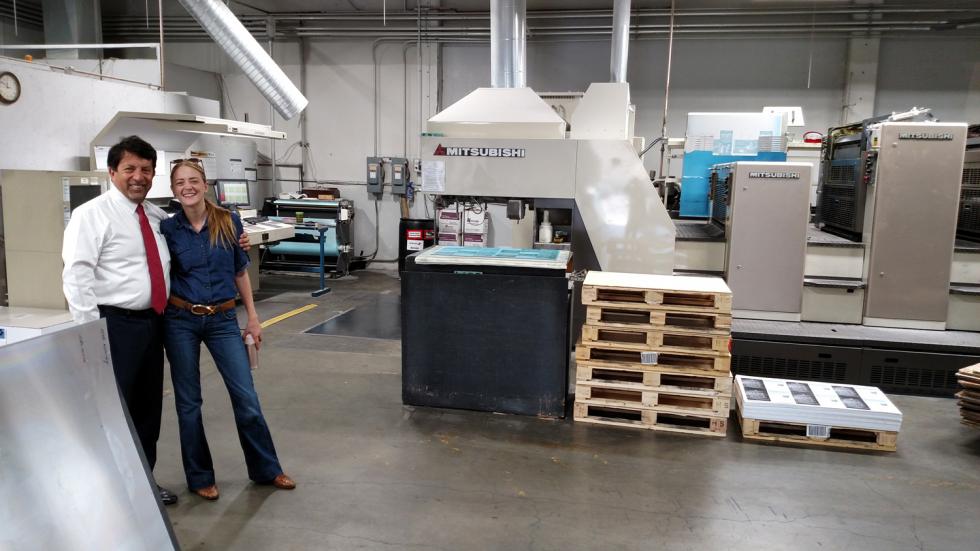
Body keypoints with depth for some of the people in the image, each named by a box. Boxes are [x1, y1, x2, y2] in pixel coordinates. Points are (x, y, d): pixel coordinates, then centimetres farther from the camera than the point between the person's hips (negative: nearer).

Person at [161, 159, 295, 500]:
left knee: (246, 397, 1)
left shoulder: (229, 223, -1)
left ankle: (266, 469, 19)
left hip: (223, 319, 1)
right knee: (188, 401, 8)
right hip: (181, 321, 0)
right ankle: (200, 477, 25)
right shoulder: (168, 229, -2)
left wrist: (252, 318, 5)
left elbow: (240, 272, 7)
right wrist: (158, 320, 0)